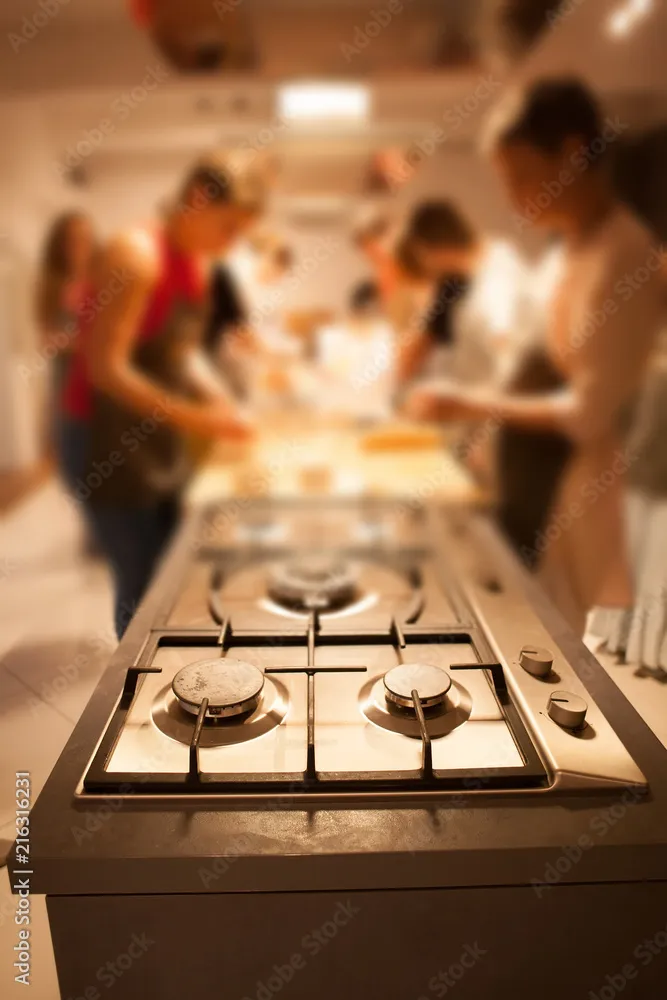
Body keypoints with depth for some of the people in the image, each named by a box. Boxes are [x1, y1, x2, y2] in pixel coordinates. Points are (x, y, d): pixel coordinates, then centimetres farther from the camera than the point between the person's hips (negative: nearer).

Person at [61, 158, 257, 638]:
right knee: (143, 585, -3)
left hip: (160, 437, 9)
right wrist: (193, 418, -25)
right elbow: (105, 367, -24)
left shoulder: (196, 264, 7)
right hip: (109, 438, -9)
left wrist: (220, 401, -3)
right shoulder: (138, 255, -19)